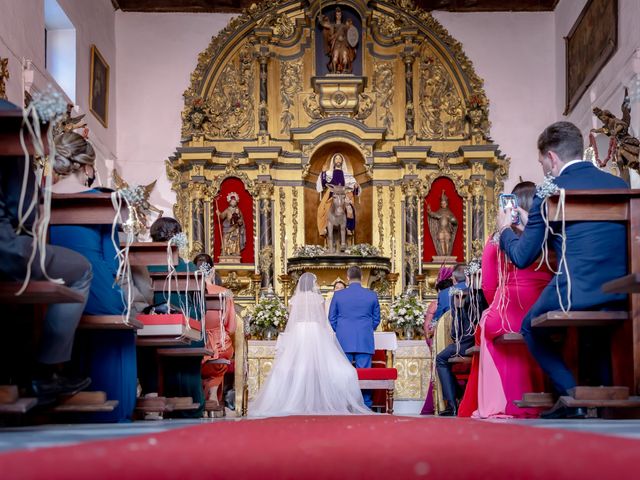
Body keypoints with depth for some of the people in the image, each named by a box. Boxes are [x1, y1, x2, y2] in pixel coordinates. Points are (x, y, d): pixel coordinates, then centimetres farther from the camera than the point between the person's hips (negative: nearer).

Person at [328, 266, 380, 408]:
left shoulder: (338, 295, 0)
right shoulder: (372, 295, 1)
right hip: (365, 342, 0)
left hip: (343, 341, 0)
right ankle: (365, 406, 2)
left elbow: (332, 318, 8)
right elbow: (376, 318, 10)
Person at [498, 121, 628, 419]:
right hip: (622, 296, 6)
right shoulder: (619, 185, 13)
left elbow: (522, 258, 1)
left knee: (531, 327, 23)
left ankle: (571, 396, 9)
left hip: (575, 292, -6)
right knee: (592, 333, 37)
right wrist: (530, 222, 32)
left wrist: (505, 230, 22)